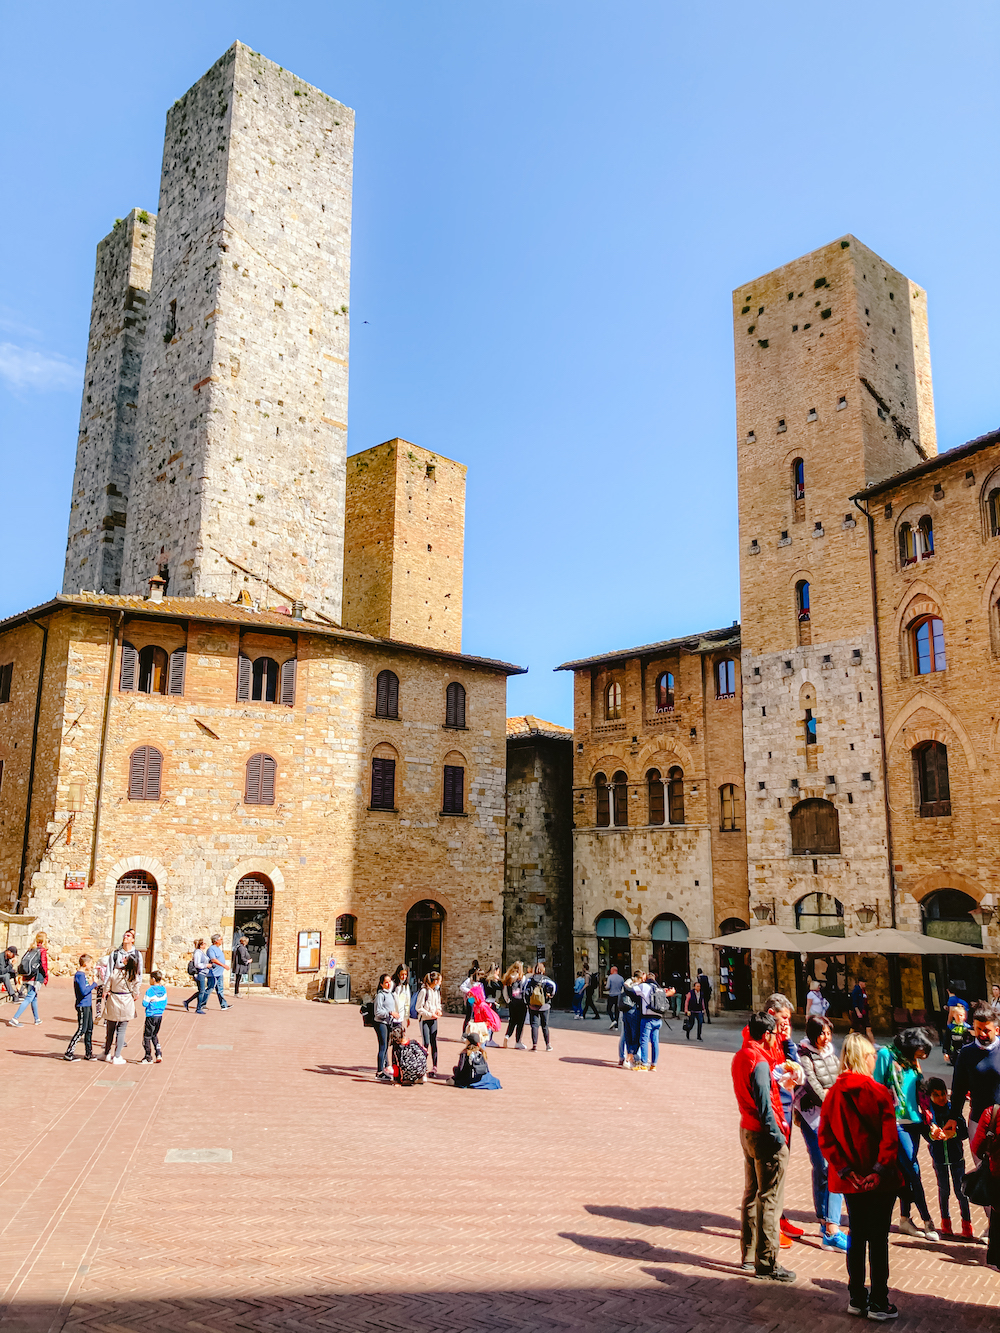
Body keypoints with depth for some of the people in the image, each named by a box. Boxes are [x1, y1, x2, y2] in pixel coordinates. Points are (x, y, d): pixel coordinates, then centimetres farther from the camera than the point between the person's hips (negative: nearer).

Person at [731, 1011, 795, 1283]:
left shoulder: (740, 1056, 6)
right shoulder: (759, 1062, -22)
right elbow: (764, 1104, -23)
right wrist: (777, 1136, -17)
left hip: (747, 1130, 9)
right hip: (764, 1136, -9)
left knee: (752, 1194, 18)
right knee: (770, 1199, 0)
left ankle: (748, 1255, 28)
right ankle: (766, 1264, 6)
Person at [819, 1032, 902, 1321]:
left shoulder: (833, 1094, -2)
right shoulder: (879, 1093, -14)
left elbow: (824, 1138, -5)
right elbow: (889, 1138, -19)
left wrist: (845, 1170, -6)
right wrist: (881, 1170, -14)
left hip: (851, 1179, 4)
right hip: (880, 1179, -4)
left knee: (857, 1236, 16)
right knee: (879, 1239, 8)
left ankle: (856, 1298, 24)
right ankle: (878, 1304, 15)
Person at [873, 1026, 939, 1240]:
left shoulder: (912, 1062, 13)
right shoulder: (887, 1055, -9)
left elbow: (920, 1091, 15)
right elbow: (877, 1087, -8)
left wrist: (928, 1118, 7)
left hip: (913, 1120, 7)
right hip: (896, 1121, -7)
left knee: (907, 1172, 11)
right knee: (913, 1171, -6)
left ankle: (905, 1219, 20)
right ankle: (927, 1221, 2)